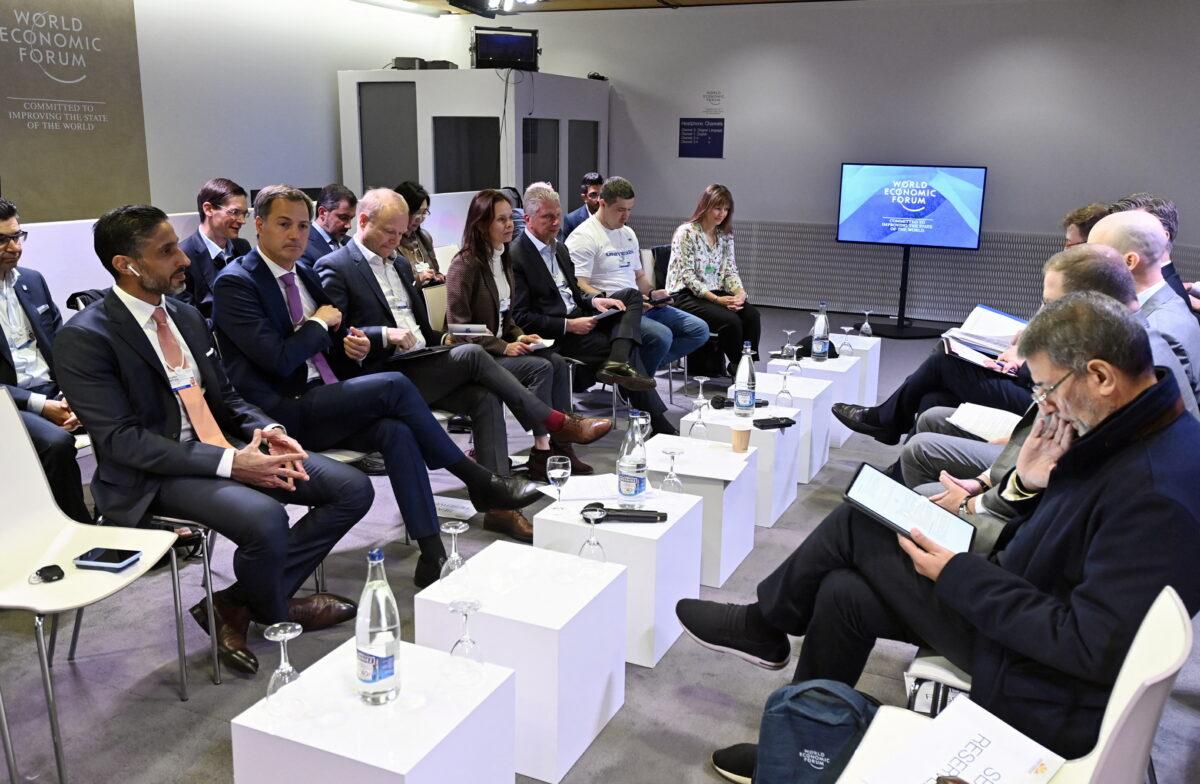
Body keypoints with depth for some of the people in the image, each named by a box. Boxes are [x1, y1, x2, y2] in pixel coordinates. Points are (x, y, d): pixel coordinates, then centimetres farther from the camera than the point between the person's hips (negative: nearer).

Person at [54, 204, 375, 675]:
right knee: (264, 518, -35)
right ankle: (275, 616, -1)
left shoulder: (188, 317, 13)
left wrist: (265, 431, -6)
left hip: (224, 448, 8)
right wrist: (229, 462, -25)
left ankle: (239, 603, -2)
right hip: (152, 476, -7)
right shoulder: (84, 338, -11)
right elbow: (121, 440, -18)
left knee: (353, 489, -6)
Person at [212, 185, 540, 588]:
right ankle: (479, 481, -13)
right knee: (393, 386, -24)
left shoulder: (306, 276, 17)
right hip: (283, 413, -7)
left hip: (325, 400, 7)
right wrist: (320, 324, -4)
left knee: (395, 431, -24)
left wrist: (354, 346, 2)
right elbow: (279, 359, -18)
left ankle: (432, 554, -26)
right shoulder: (235, 283, -7)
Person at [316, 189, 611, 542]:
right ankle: (558, 424, -15)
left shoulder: (400, 264, 22)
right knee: (472, 354, -24)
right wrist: (386, 335, -23)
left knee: (484, 397, -21)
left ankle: (498, 504, -25)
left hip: (419, 367, 7)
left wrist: (444, 338, 6)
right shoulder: (335, 268, -2)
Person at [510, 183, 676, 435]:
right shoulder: (515, 255, -12)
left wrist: (593, 301, -1)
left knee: (631, 295, -8)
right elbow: (519, 317, -16)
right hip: (553, 337, -9)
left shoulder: (559, 247, 16)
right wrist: (569, 326, -20)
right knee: (628, 349, -17)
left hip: (577, 318, 9)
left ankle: (617, 364, -30)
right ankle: (659, 425, -8)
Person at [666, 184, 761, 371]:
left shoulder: (725, 236, 13)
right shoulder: (686, 233, -7)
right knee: (730, 320, -29)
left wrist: (740, 292, -11)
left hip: (715, 293, 6)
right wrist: (716, 299, -22)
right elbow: (687, 275, -14)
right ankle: (738, 368, -13)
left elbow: (730, 271, 12)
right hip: (685, 295, -6)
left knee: (752, 314, -21)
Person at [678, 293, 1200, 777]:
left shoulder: (1156, 489, -29)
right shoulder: (1141, 431, 1)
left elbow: (1095, 648, -28)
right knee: (844, 593, 4)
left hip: (1051, 694, -9)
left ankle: (764, 625, 18)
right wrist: (1028, 485, -9)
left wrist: (960, 574, -22)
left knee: (857, 525, -9)